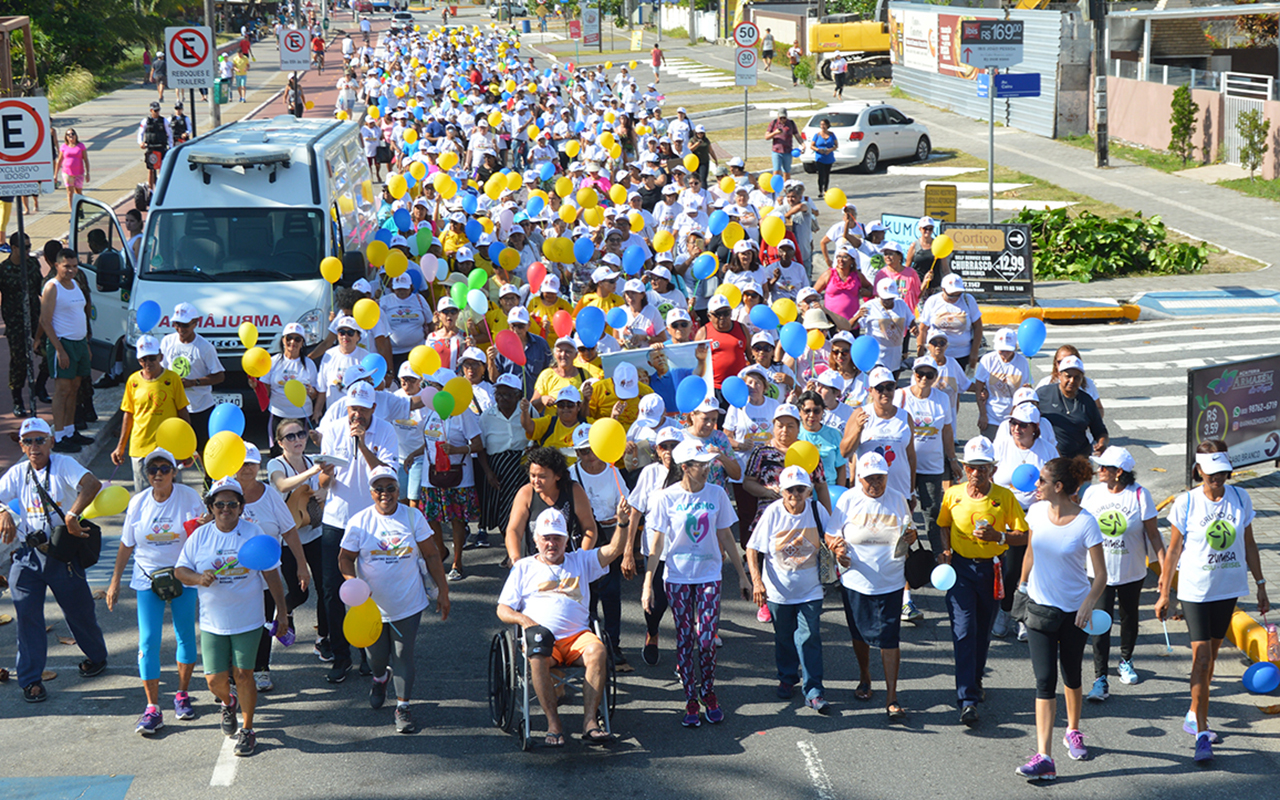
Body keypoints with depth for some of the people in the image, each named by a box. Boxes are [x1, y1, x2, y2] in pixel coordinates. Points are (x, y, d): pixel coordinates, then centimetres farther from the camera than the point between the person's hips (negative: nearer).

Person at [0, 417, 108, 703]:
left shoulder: (63, 465, -9)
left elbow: (92, 484, -25)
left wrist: (72, 515, -37)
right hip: (27, 554, 3)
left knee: (79, 609, 9)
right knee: (27, 612, -4)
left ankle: (96, 656, 37)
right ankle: (31, 679, 4)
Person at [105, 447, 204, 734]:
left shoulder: (189, 497, -7)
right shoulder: (138, 503, -2)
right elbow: (126, 545, 6)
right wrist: (115, 581, 7)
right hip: (148, 579, 1)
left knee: (185, 635, 8)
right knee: (148, 641, -6)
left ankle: (182, 695, 27)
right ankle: (152, 708, -3)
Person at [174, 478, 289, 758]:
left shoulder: (253, 533, -4)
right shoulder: (199, 536, 0)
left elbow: (271, 573, 1)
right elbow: (180, 570, 4)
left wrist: (282, 611, 1)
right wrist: (198, 578, -19)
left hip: (248, 621, -2)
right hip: (212, 622, 2)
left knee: (243, 674, -1)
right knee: (215, 680, 0)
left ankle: (247, 730, 16)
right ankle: (228, 703, 36)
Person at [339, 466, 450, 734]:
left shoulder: (413, 517, -3)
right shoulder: (359, 522, -5)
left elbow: (431, 555, 3)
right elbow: (345, 559, 1)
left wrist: (443, 591, 4)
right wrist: (354, 583, -18)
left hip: (408, 604, -1)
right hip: (372, 604, 1)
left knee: (403, 655, -1)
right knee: (376, 654, 13)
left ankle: (403, 707, 12)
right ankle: (380, 677, 48)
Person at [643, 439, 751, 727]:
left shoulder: (717, 494, -1)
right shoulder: (667, 498, -6)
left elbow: (726, 536, 9)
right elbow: (657, 543, -3)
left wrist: (742, 574, 11)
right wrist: (648, 584, -7)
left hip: (709, 575, 1)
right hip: (677, 577, -1)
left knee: (706, 639, -4)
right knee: (684, 639, 3)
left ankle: (708, 692, 18)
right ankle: (691, 701, 14)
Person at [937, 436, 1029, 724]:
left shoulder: (1005, 497, -6)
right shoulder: (953, 495, -2)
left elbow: (1024, 535, -4)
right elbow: (944, 525, 15)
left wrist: (998, 536, -21)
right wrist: (946, 550, -2)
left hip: (992, 569, 1)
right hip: (960, 568, -1)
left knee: (983, 631, 14)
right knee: (963, 631, -11)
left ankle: (974, 680, 39)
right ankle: (968, 700, -13)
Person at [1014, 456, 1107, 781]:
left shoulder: (1085, 523, -16)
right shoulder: (1036, 512, -4)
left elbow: (1101, 574, -14)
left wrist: (1088, 605, -29)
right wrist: (1022, 584, 22)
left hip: (1075, 610, -2)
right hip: (1040, 606, 2)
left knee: (1071, 677, 16)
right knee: (1045, 680, -7)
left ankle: (1073, 732, 44)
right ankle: (1043, 757, -11)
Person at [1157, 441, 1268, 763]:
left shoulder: (1240, 498, -1)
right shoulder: (1186, 503, -10)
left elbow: (1248, 545, 9)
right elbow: (1174, 550, -3)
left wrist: (1260, 585, 9)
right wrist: (1164, 594, -1)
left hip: (1229, 588, 4)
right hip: (1195, 589, -3)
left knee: (1211, 655, 14)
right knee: (1201, 657, -9)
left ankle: (1194, 715, 32)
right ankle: (1202, 733, -7)